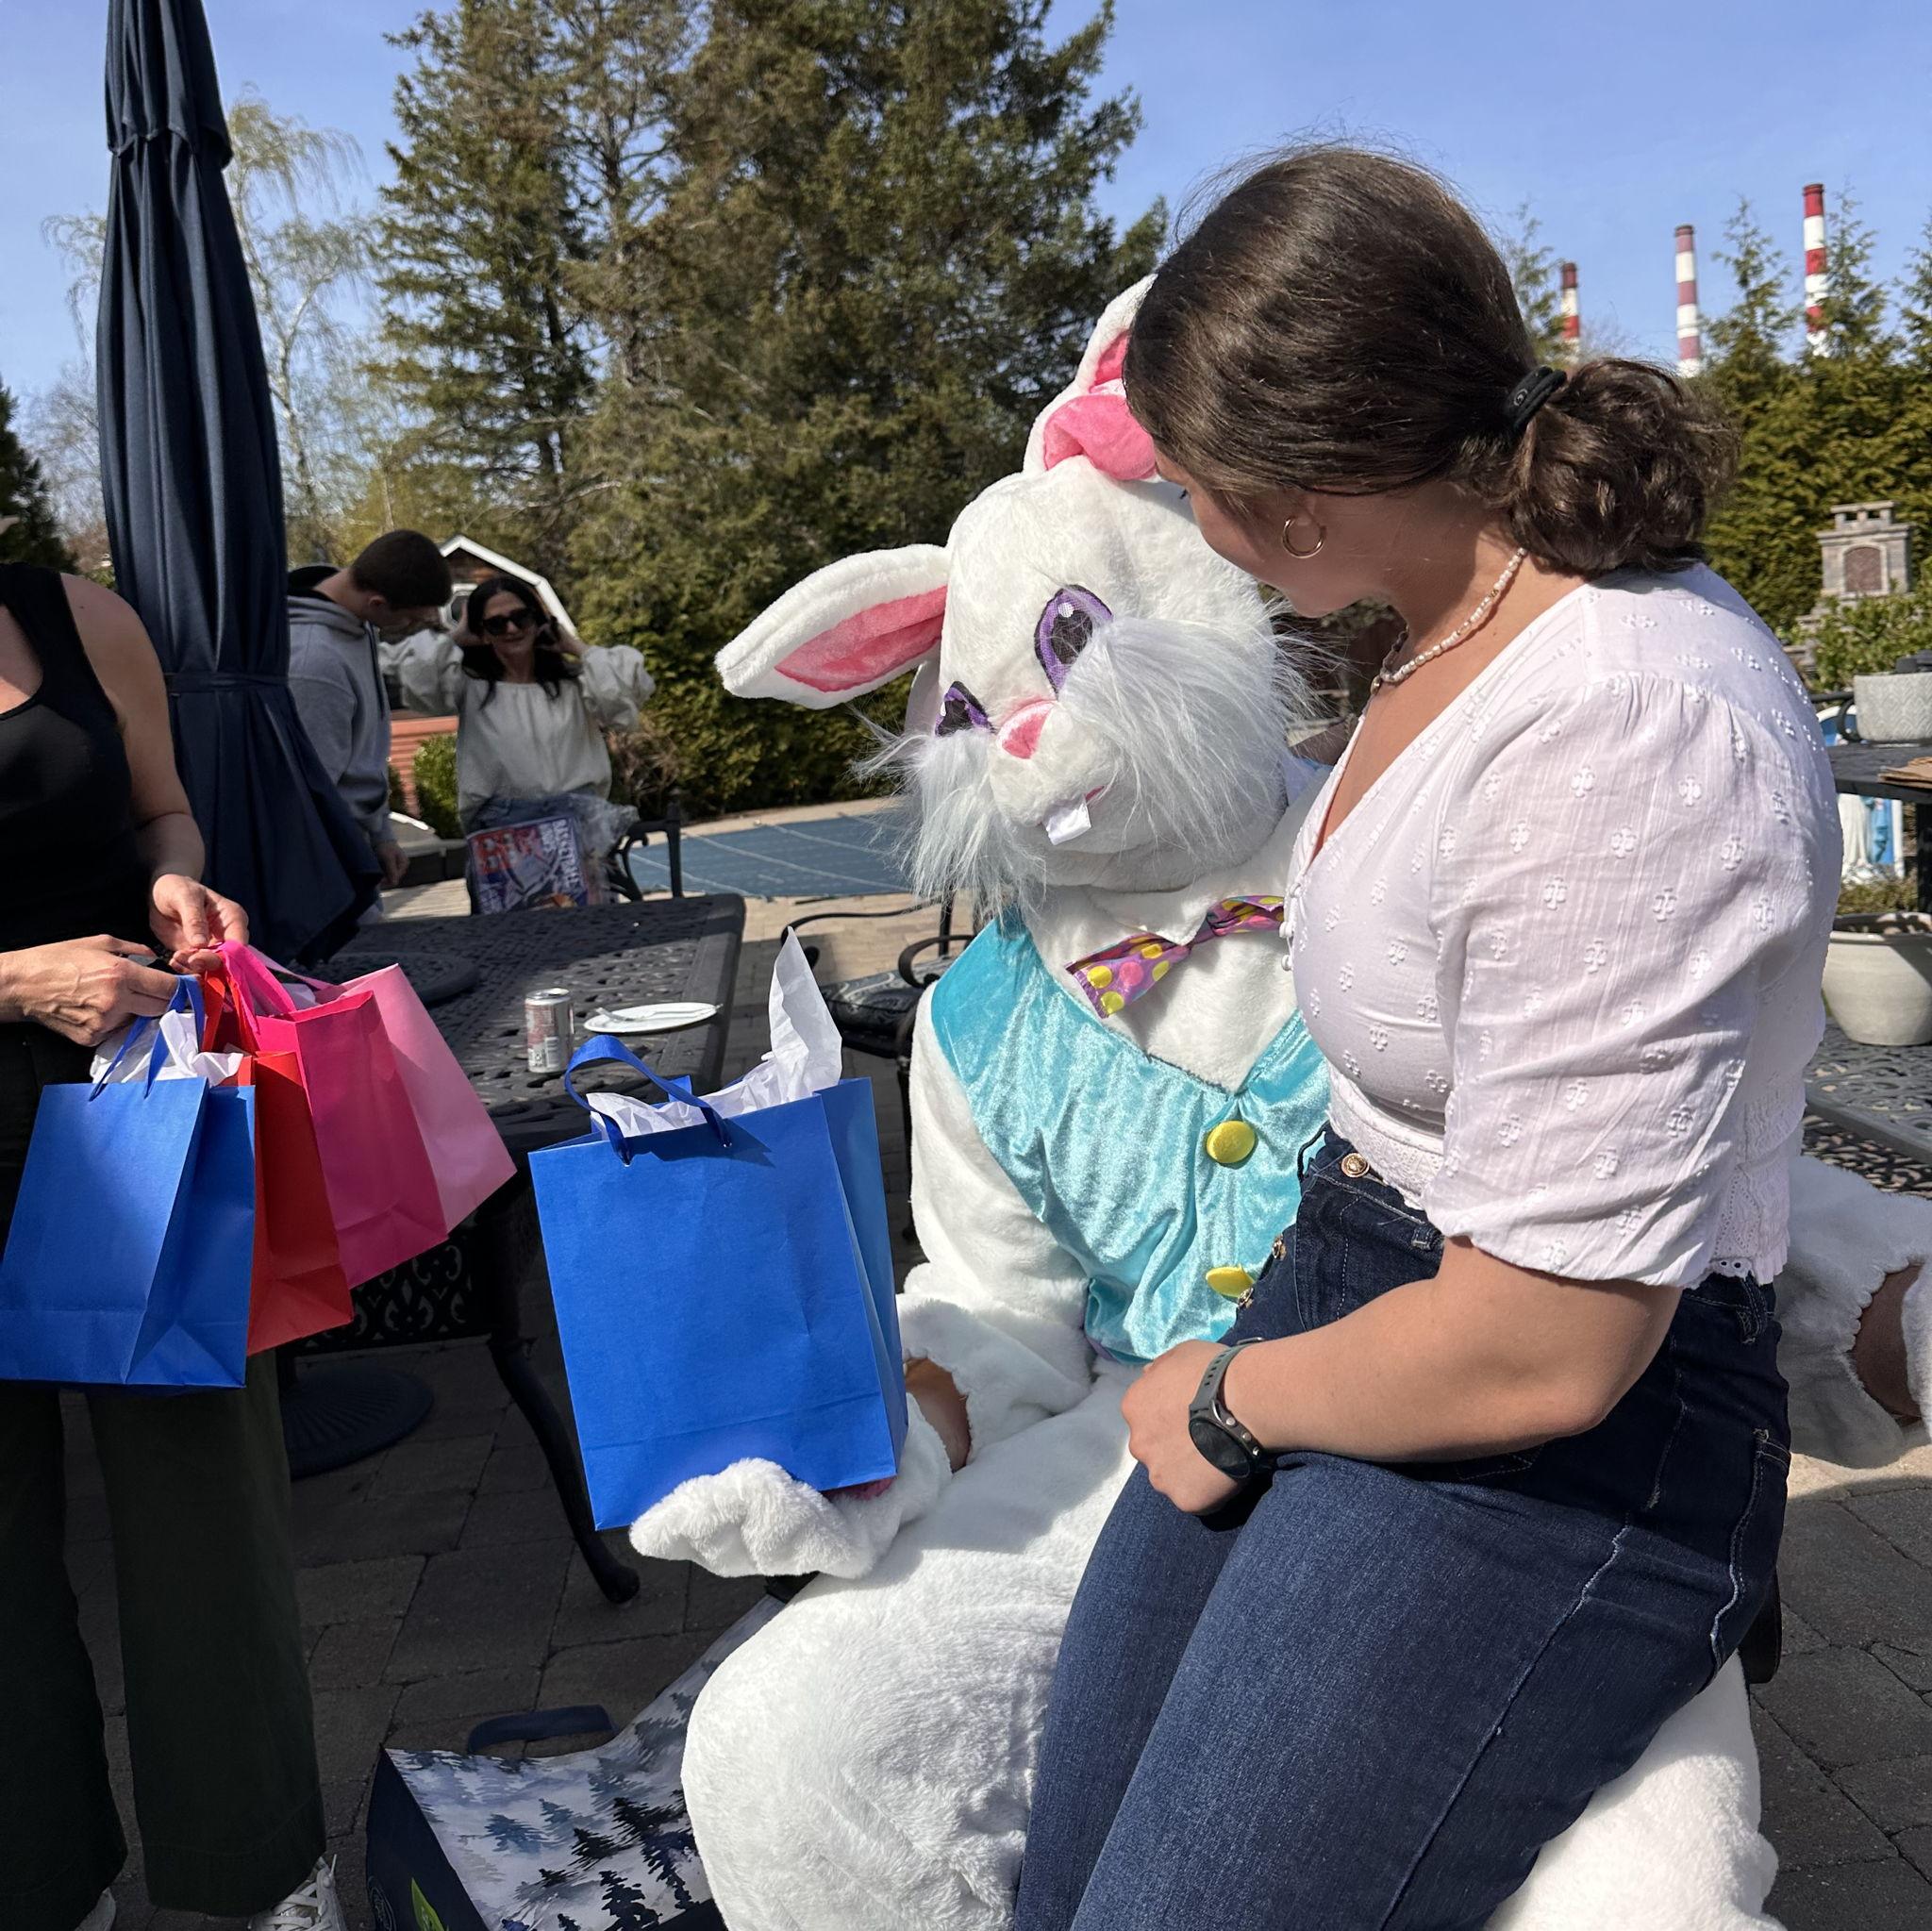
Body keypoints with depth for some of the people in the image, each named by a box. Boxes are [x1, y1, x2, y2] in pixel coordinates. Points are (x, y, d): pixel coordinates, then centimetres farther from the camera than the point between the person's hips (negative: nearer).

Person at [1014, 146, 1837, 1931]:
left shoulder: (1625, 738, -27)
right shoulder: (1478, 620, 4)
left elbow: (1541, 1349, -25)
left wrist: (1230, 1404, -8)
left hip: (1559, 1447, -9)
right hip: (1332, 1298, 9)